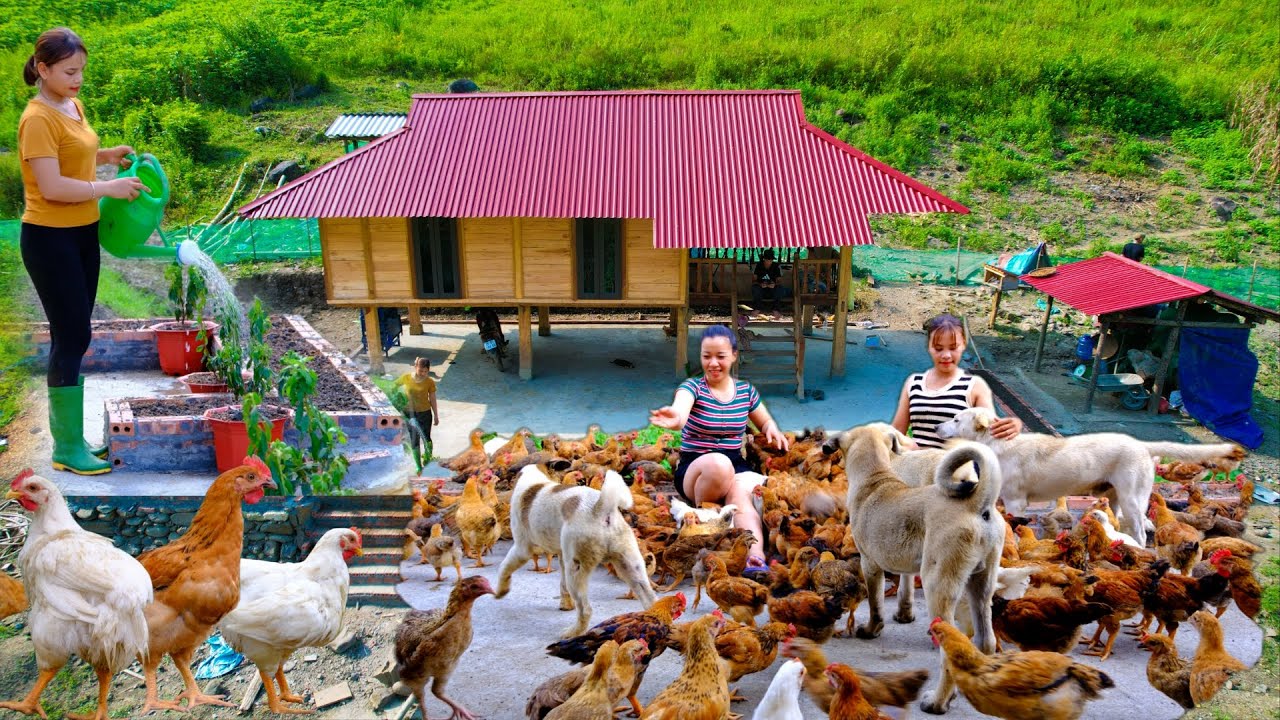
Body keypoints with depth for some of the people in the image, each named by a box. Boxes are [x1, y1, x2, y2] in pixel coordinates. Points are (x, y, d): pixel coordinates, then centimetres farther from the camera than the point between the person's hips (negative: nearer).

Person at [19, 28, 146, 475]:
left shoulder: (73, 106, 10)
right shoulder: (38, 119, -17)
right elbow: (51, 186, -24)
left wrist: (106, 155, 9)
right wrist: (110, 188, -19)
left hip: (83, 234, 9)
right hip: (50, 240, -9)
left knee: (72, 335, 13)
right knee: (72, 337, -6)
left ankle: (67, 432, 23)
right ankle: (67, 448, 3)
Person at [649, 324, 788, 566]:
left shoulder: (746, 390, 9)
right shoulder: (692, 387, -4)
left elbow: (766, 422, 25)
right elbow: (680, 410, -29)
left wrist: (772, 429, -1)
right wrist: (674, 418, -55)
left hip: (736, 468, 3)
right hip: (694, 470, -2)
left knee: (740, 492, -35)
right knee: (718, 463, -39)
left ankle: (755, 558, -55)